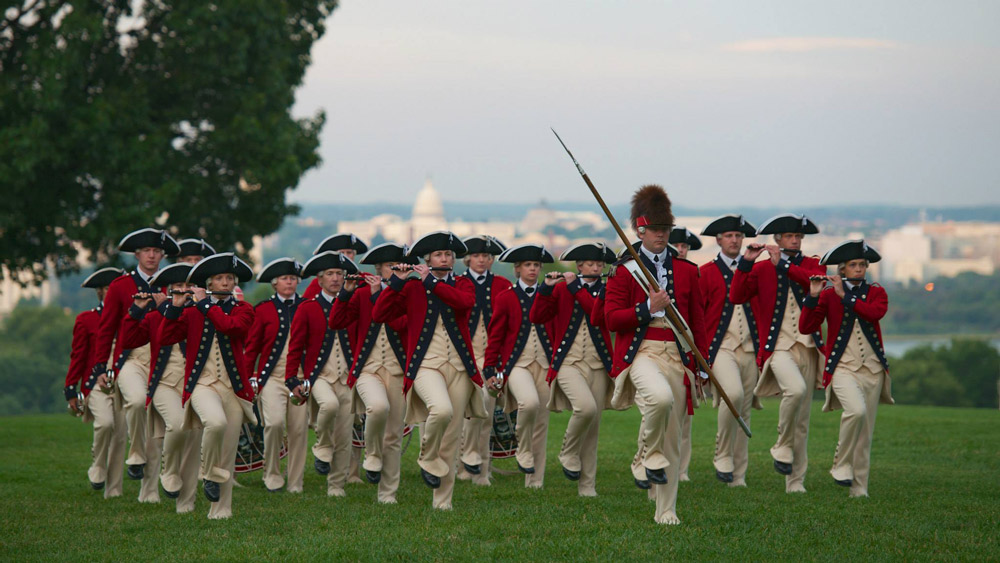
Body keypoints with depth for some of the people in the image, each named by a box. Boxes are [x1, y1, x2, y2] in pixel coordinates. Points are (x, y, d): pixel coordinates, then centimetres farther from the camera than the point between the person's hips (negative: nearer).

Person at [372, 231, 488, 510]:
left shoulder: (463, 285, 10)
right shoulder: (412, 288, 7)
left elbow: (465, 302, -15)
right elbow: (379, 315, -2)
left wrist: (431, 282, -15)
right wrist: (396, 282, -10)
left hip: (459, 368, 3)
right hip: (426, 365, -3)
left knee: (452, 438, 3)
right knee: (442, 409, -33)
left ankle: (443, 503, 10)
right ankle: (428, 460, -6)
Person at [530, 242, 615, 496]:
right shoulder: (562, 289, 6)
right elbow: (537, 317, -2)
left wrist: (575, 287, -11)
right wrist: (546, 288, -15)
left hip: (597, 365, 3)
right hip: (569, 363, -3)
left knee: (593, 427, 3)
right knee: (586, 406, -29)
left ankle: (587, 487, 9)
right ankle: (569, 454, -4)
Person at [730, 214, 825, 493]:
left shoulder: (813, 265, 10)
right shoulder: (761, 269, 5)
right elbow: (736, 297, -6)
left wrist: (782, 264, -18)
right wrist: (745, 262, -15)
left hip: (808, 347, 3)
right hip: (778, 346, -3)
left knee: (802, 420, 5)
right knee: (796, 389, -33)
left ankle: (796, 482, 11)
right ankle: (783, 448, -13)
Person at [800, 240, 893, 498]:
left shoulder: (876, 293, 8)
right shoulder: (828, 295, 3)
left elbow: (876, 312, -15)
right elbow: (806, 328, -7)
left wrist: (845, 296, -18)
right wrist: (813, 296, -18)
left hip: (872, 369, 3)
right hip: (842, 367, -3)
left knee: (866, 433, 2)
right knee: (856, 410, -30)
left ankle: (859, 490, 7)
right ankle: (841, 465, -12)